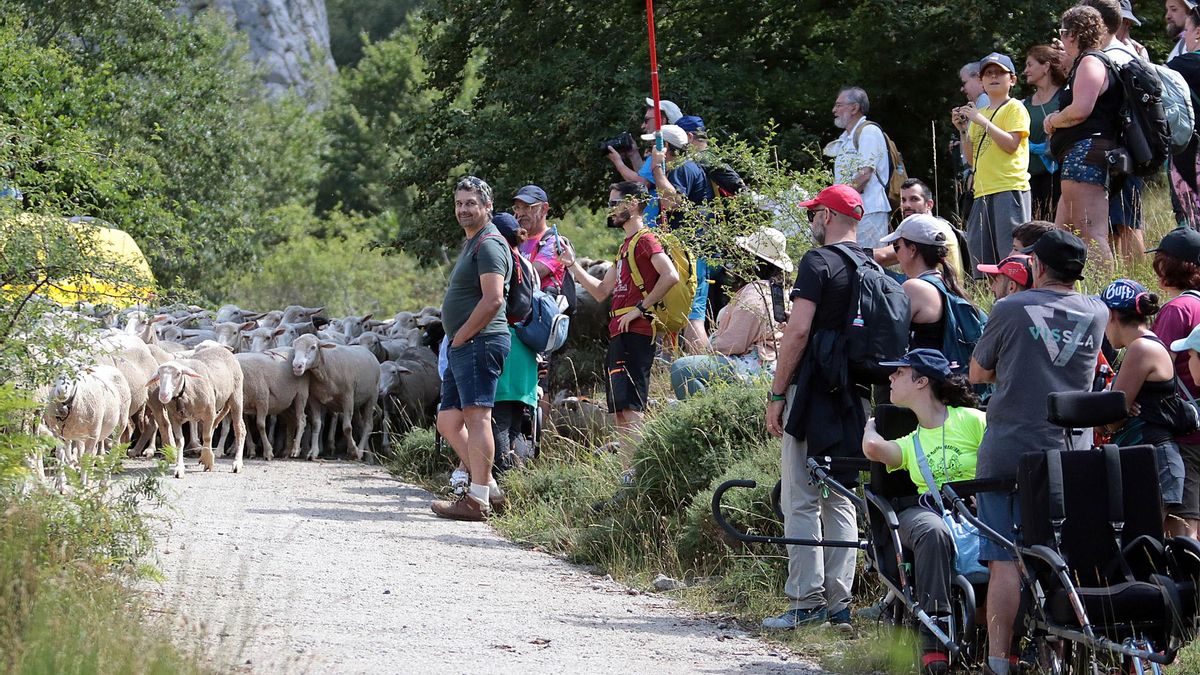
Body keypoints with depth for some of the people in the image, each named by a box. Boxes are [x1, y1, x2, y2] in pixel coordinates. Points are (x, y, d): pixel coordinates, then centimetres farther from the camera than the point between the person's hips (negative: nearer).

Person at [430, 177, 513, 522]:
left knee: (476, 418, -14)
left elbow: (493, 300, -21)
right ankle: (488, 487, 13)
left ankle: (478, 500, -17)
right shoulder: (471, 243, 23)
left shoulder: (489, 244, -10)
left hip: (480, 342, -11)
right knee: (448, 422, 11)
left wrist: (461, 336, -14)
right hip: (463, 348, 11)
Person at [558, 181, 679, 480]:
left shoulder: (644, 239, -7)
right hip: (619, 333, 11)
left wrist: (641, 307, -19)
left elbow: (670, 276, -22)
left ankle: (634, 473, -22)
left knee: (629, 405, -16)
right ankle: (627, 472, 8)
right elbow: (601, 292, 26)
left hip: (635, 332, -11)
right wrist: (572, 265, 21)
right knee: (620, 409, 8)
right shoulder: (627, 245, 24)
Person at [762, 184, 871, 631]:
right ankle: (838, 603, 7)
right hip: (857, 395, 7)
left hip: (815, 392, -7)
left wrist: (776, 394, -12)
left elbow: (799, 330, -16)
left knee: (801, 502, -5)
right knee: (840, 500, 10)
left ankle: (806, 602, -9)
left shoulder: (818, 263, -10)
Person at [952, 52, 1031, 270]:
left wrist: (982, 121, -15)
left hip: (1009, 187, -8)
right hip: (983, 191, 8)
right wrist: (963, 129, 7)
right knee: (979, 253, 5)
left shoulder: (1015, 108, 1)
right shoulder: (979, 114, 21)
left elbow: (1011, 145, -13)